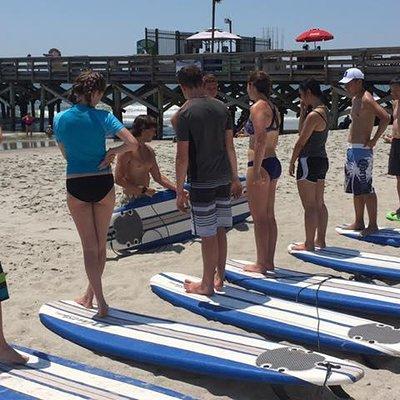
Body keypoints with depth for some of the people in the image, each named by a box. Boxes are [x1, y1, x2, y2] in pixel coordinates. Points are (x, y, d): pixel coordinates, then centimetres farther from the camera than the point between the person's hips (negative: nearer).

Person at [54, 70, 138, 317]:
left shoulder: (60, 119, -1)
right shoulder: (102, 117, -8)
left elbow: (66, 154, 11)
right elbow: (133, 144, -17)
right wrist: (113, 152, -2)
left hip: (76, 187, 1)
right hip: (103, 184, 0)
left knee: (89, 246, 8)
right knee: (101, 244, 17)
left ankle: (100, 301, 1)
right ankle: (91, 294, 31)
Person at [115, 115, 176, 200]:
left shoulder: (149, 151, 12)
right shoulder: (127, 150, -11)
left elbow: (158, 177, 18)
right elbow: (118, 179, -15)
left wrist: (177, 189, 7)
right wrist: (143, 190, -16)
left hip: (146, 196, 7)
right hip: (132, 199, -7)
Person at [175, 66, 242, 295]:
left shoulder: (186, 113, -12)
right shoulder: (221, 108, 6)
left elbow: (183, 157, -13)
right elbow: (230, 147, 9)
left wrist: (180, 190, -7)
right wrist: (235, 178, 17)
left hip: (202, 181, -6)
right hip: (223, 178, 6)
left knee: (208, 234, 2)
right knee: (220, 231, 15)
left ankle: (207, 285, 15)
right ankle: (219, 278, 27)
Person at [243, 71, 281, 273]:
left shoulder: (257, 108, -15)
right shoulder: (273, 108, 13)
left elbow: (261, 140, -23)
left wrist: (256, 171, -23)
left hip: (261, 165, -9)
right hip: (274, 163, 9)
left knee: (259, 217, 0)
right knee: (269, 216, 14)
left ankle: (261, 264, 8)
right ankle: (269, 262, 22)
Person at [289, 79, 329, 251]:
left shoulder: (313, 115, -19)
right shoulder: (324, 111, 11)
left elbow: (301, 141, -15)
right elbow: (302, 132, 16)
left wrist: (292, 163, -6)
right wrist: (303, 111, 7)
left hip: (309, 161, -10)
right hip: (322, 159, 10)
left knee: (309, 206, -1)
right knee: (319, 204, 16)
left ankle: (309, 244, 7)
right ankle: (320, 240, 24)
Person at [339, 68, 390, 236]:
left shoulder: (366, 99, -15)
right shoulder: (355, 99, 15)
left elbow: (385, 117, -25)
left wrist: (374, 140, -20)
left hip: (362, 149, -10)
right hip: (352, 148, 10)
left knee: (366, 189, -5)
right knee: (356, 189, 14)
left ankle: (373, 224, 3)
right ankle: (359, 223, 23)